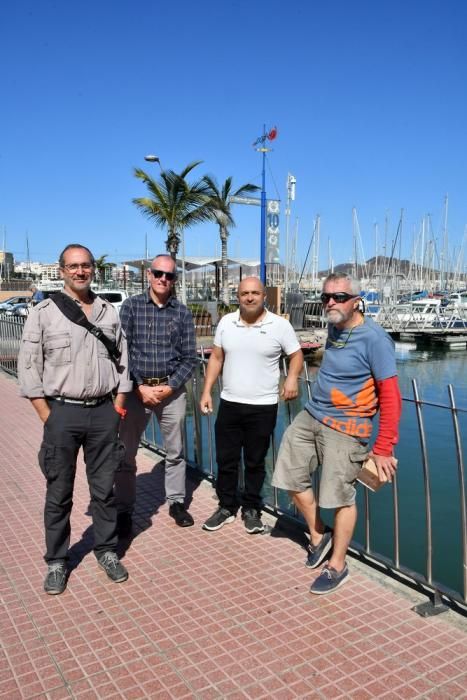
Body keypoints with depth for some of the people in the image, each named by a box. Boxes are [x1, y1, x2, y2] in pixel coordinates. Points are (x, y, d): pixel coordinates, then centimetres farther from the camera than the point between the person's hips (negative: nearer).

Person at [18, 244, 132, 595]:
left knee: (104, 488, 12)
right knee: (59, 493, 8)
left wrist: (118, 407, 4)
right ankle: (57, 561, 23)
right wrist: (48, 417, -7)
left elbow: (122, 362, 10)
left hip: (104, 411, 3)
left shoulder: (109, 312, 8)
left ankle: (106, 550, 28)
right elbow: (29, 367, -3)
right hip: (62, 412, -2)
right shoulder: (44, 312, -2)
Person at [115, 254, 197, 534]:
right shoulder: (131, 306, -1)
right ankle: (124, 510, 20)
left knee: (175, 451, 12)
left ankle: (177, 502, 29)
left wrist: (169, 388, -10)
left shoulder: (182, 312, 2)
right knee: (126, 453, 5)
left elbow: (190, 357, 1)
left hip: (172, 389, 1)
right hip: (136, 388, -1)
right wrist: (140, 387, -12)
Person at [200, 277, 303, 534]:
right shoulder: (226, 322, 3)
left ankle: (251, 509, 28)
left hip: (263, 407, -3)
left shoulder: (280, 325, -6)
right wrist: (207, 391, 2)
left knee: (255, 462, 10)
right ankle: (227, 507, 30)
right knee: (225, 459, 12)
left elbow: (296, 354, 3)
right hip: (229, 404, 3)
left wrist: (292, 378, -16)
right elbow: (216, 358, 9)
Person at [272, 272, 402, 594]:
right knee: (292, 478, 13)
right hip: (310, 416, 8)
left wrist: (383, 448, -17)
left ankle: (337, 567, 23)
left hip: (345, 428, -8)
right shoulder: (333, 327, 7)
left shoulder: (374, 337, -17)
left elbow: (391, 396, -17)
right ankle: (319, 537, 35)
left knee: (340, 497, 2)